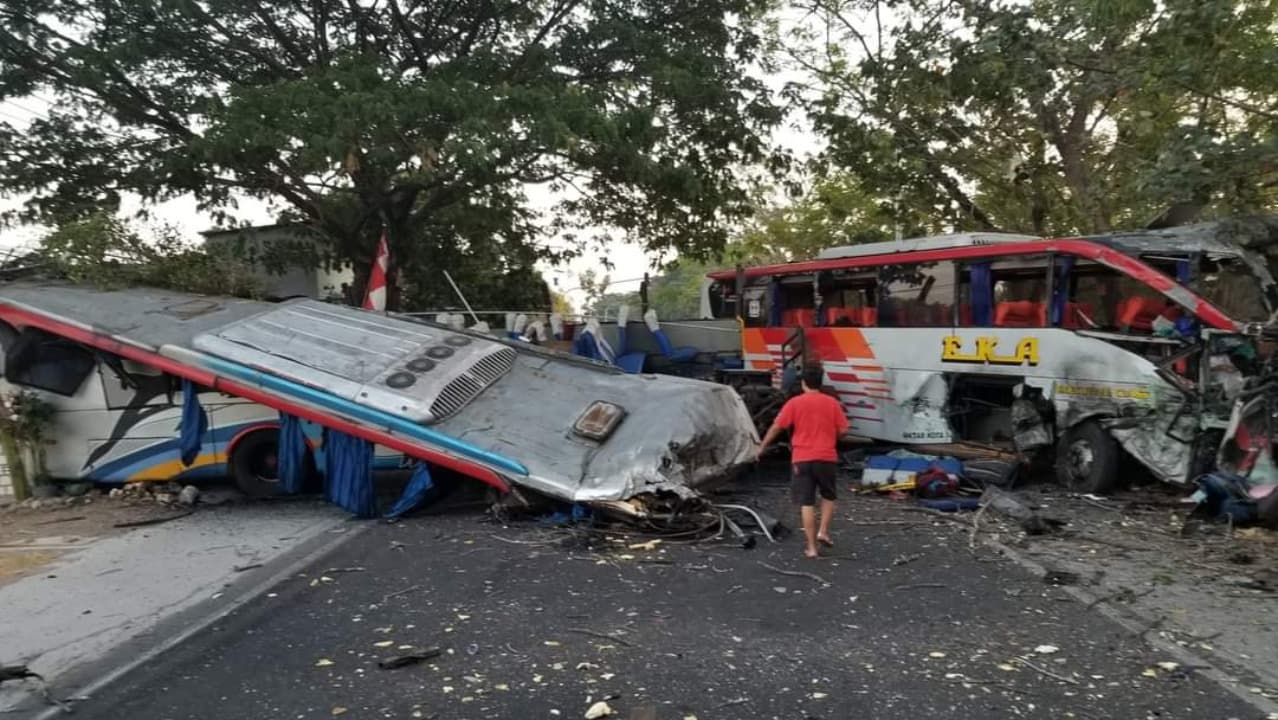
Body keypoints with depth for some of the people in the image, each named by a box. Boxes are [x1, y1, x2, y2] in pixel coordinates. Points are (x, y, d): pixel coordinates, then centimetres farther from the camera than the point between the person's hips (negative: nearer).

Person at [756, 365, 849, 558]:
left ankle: (811, 547, 3)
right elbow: (843, 430, 2)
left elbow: (777, 427, -3)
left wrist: (762, 447, 8)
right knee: (828, 496, 23)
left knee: (806, 503, 2)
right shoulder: (832, 403, 2)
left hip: (802, 459, -1)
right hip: (827, 458, 1)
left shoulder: (794, 403, -3)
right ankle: (823, 531, 9)